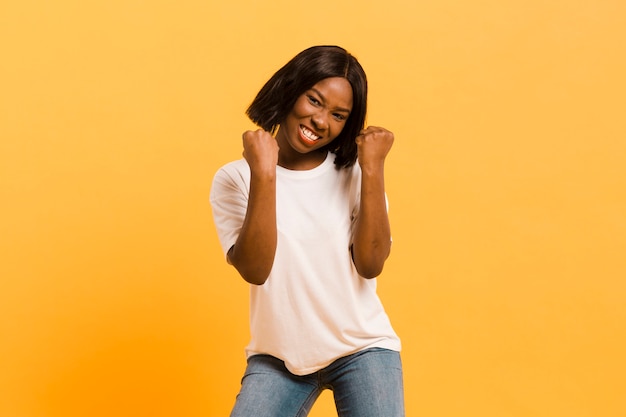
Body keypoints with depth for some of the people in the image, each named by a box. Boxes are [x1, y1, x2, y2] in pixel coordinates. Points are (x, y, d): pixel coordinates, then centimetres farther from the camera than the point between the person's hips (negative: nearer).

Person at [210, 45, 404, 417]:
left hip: (362, 348, 0)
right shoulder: (235, 179, -4)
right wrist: (263, 174, -22)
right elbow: (254, 270, -16)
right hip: (278, 356, 0)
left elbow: (370, 264, -13)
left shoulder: (355, 173, -2)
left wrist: (373, 169, -17)